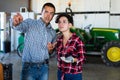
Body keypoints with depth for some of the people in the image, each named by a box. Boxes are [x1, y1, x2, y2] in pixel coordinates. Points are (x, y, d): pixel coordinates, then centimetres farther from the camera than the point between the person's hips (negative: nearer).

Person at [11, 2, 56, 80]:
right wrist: (15, 22, -48)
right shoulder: (30, 23, -5)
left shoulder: (53, 32, 9)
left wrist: (50, 49, -4)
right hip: (29, 67, -4)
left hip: (44, 67, 5)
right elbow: (20, 26, -26)